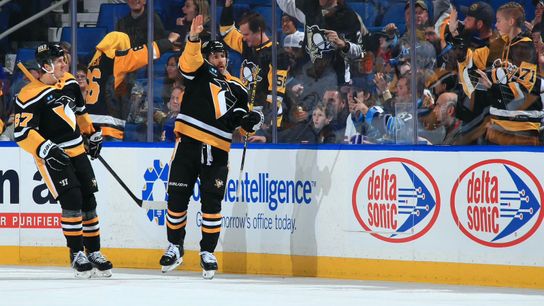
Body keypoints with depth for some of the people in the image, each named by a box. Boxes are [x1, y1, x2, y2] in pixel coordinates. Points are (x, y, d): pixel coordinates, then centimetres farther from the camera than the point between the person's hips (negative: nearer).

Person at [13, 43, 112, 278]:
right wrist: (46, 150, -30)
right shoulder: (30, 96, -19)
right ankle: (77, 254, -6)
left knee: (88, 201, 7)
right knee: (71, 200, -16)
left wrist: (93, 135, 24)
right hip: (52, 157, -7)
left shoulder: (69, 82, 5)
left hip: (77, 152, 7)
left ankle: (94, 252, 16)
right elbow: (22, 133, -21)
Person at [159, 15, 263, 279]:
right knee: (177, 197, 2)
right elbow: (190, 59, -16)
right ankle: (175, 248, 17)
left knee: (212, 202, -4)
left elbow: (242, 120, 23)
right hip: (188, 144, -2)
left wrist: (251, 121, -1)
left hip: (217, 152, 2)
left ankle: (208, 252, 6)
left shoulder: (237, 89, 17)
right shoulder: (200, 71, 7)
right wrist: (194, 39, -35)